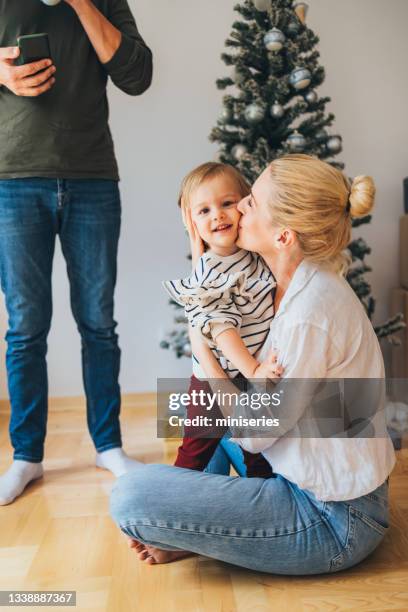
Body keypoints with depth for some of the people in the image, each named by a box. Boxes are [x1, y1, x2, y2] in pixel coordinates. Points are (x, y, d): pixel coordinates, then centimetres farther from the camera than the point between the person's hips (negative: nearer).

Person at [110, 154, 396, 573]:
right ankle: (197, 535, 16)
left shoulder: (309, 313, -29)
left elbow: (255, 432, -20)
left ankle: (195, 541, 9)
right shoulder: (307, 283, 1)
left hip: (333, 522, -10)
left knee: (129, 497, -19)